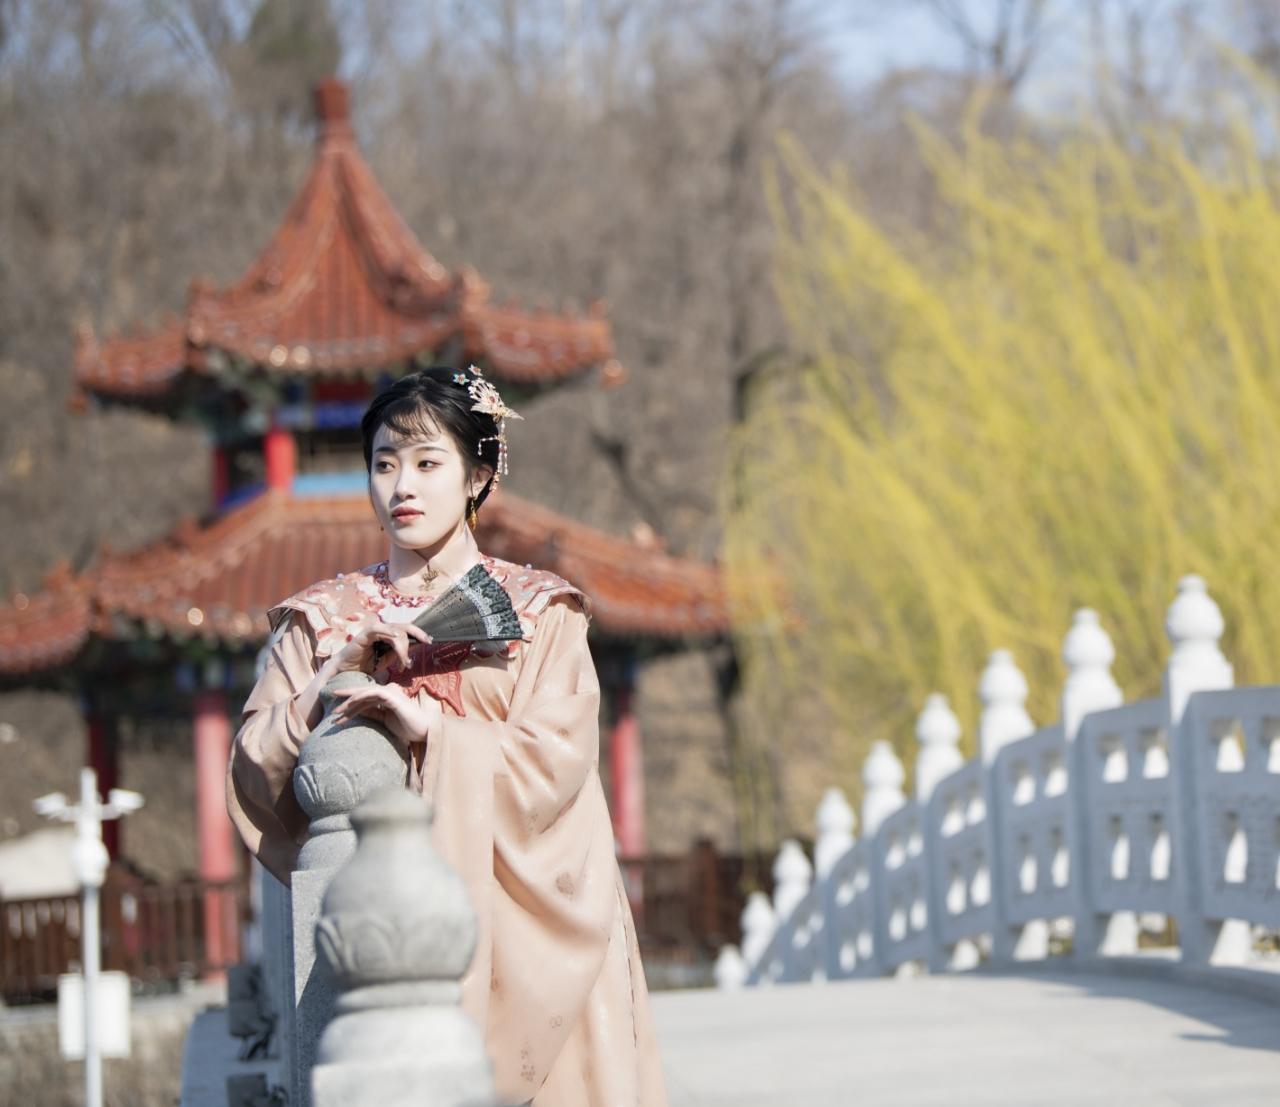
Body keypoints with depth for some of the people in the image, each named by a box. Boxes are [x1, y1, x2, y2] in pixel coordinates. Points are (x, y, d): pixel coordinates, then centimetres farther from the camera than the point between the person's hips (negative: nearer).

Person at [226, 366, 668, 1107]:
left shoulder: (537, 610, 8)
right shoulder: (325, 618, 13)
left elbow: (556, 760, -6)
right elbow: (256, 776, 4)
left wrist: (430, 728, -14)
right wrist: (333, 672, -8)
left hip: (513, 926, -1)